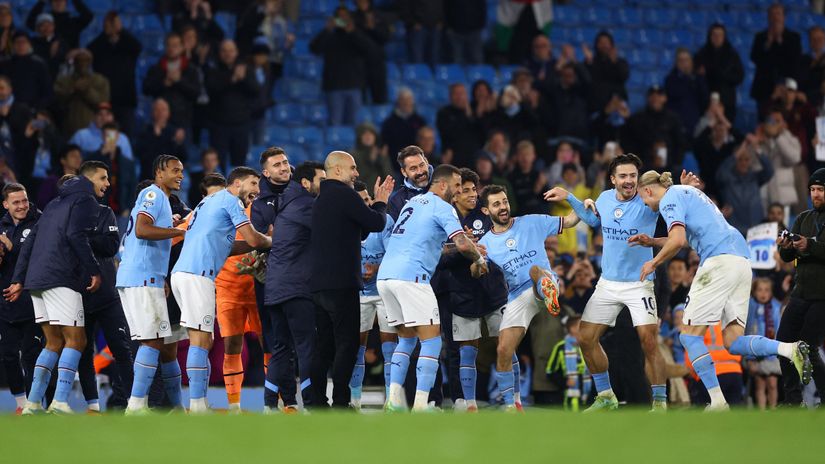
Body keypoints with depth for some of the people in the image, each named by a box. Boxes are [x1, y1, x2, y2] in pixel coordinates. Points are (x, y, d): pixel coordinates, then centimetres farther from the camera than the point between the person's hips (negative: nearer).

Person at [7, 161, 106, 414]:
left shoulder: (56, 203, 26)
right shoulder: (86, 201, 0)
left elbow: (30, 241, 22)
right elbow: (75, 235, -17)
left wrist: (19, 279, 20)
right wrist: (94, 270, -13)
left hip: (36, 279, 8)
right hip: (61, 279, -8)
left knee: (54, 343, 13)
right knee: (75, 340, -7)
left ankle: (33, 403, 6)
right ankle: (60, 402, -20)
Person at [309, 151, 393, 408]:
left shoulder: (321, 199, 20)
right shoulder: (344, 195, -10)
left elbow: (360, 230, 23)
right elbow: (377, 223, -8)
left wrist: (377, 202, 20)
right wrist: (381, 202, 11)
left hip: (318, 284, 9)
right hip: (341, 283, -9)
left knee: (325, 346, 11)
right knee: (347, 344, -7)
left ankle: (317, 402, 9)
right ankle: (340, 402, -11)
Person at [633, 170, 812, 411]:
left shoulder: (670, 199, 0)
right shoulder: (687, 192, 30)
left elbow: (678, 240, -14)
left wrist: (653, 263, -1)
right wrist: (652, 242, 40)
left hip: (719, 262, -9)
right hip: (741, 262, 9)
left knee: (690, 335, -2)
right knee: (733, 341, 1)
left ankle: (717, 402, -11)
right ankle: (791, 349, -23)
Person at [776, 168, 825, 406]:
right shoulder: (803, 219, 12)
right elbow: (787, 257, 9)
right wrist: (786, 248, -13)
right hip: (801, 293, 7)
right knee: (783, 342, 2)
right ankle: (793, 400, 11)